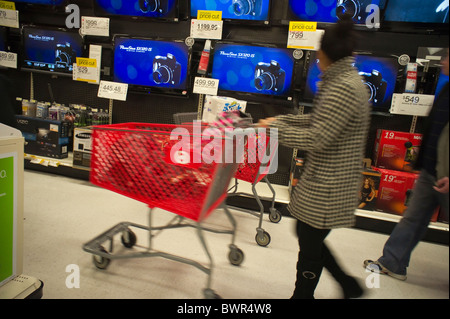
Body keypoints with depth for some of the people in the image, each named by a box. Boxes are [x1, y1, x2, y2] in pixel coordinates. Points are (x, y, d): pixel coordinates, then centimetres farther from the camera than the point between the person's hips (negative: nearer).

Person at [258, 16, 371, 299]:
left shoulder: (343, 88, -22)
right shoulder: (347, 80, 11)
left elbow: (316, 138, -24)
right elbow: (318, 121, 17)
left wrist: (276, 127, -13)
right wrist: (281, 119, 13)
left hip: (327, 186, -10)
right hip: (325, 181, 10)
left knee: (310, 246, 8)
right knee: (310, 238, 22)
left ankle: (302, 294, 30)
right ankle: (349, 285, 38)